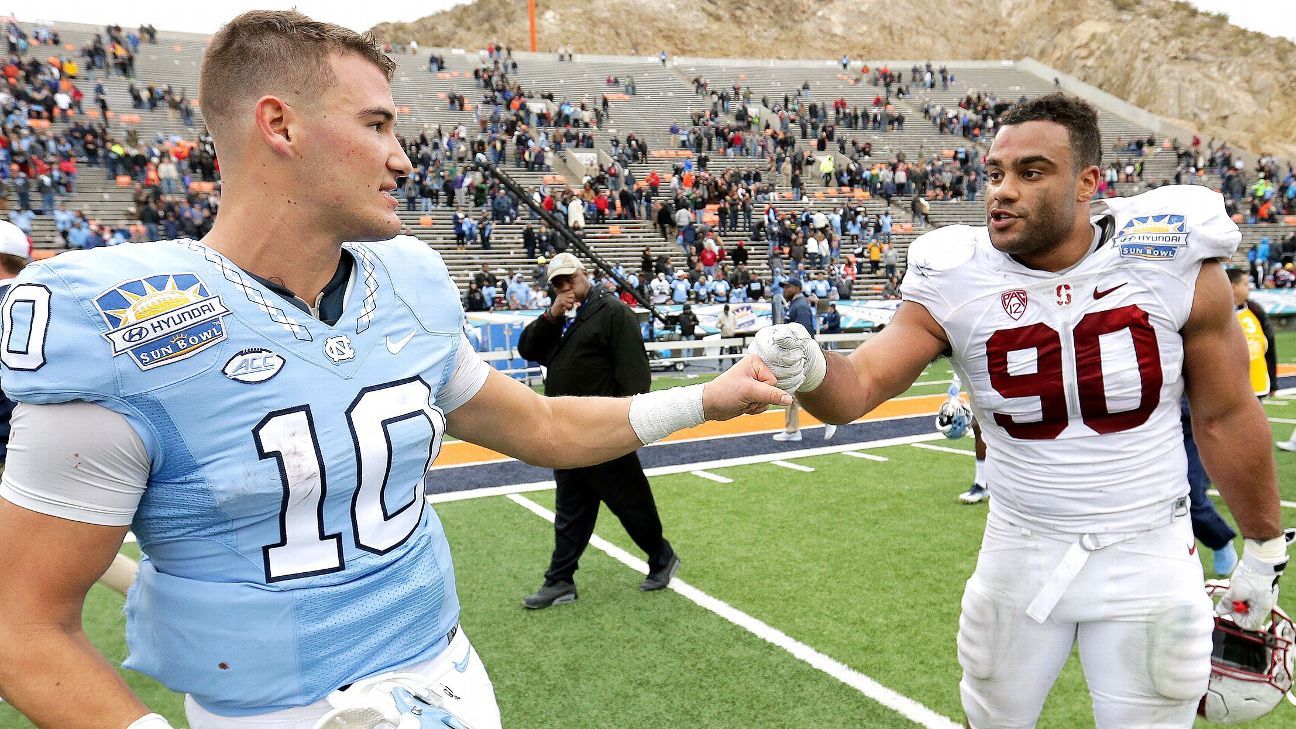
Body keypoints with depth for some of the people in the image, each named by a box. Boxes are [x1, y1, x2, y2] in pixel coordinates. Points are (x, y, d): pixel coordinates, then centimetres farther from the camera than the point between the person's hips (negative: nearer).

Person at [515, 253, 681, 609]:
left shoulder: (613, 312, -10)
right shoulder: (557, 317, 15)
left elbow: (633, 372, -17)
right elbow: (526, 349, 5)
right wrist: (550, 317, -9)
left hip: (604, 434, -7)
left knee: (630, 501, 5)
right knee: (570, 511, 13)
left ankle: (662, 558, 25)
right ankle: (560, 580, 20)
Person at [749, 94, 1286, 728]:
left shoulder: (1174, 262, -12)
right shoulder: (954, 283, -13)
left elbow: (1225, 416, -1)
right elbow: (858, 387, -20)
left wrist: (1264, 550, 8)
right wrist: (806, 369, -44)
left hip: (1148, 557, 0)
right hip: (1020, 553, 1)